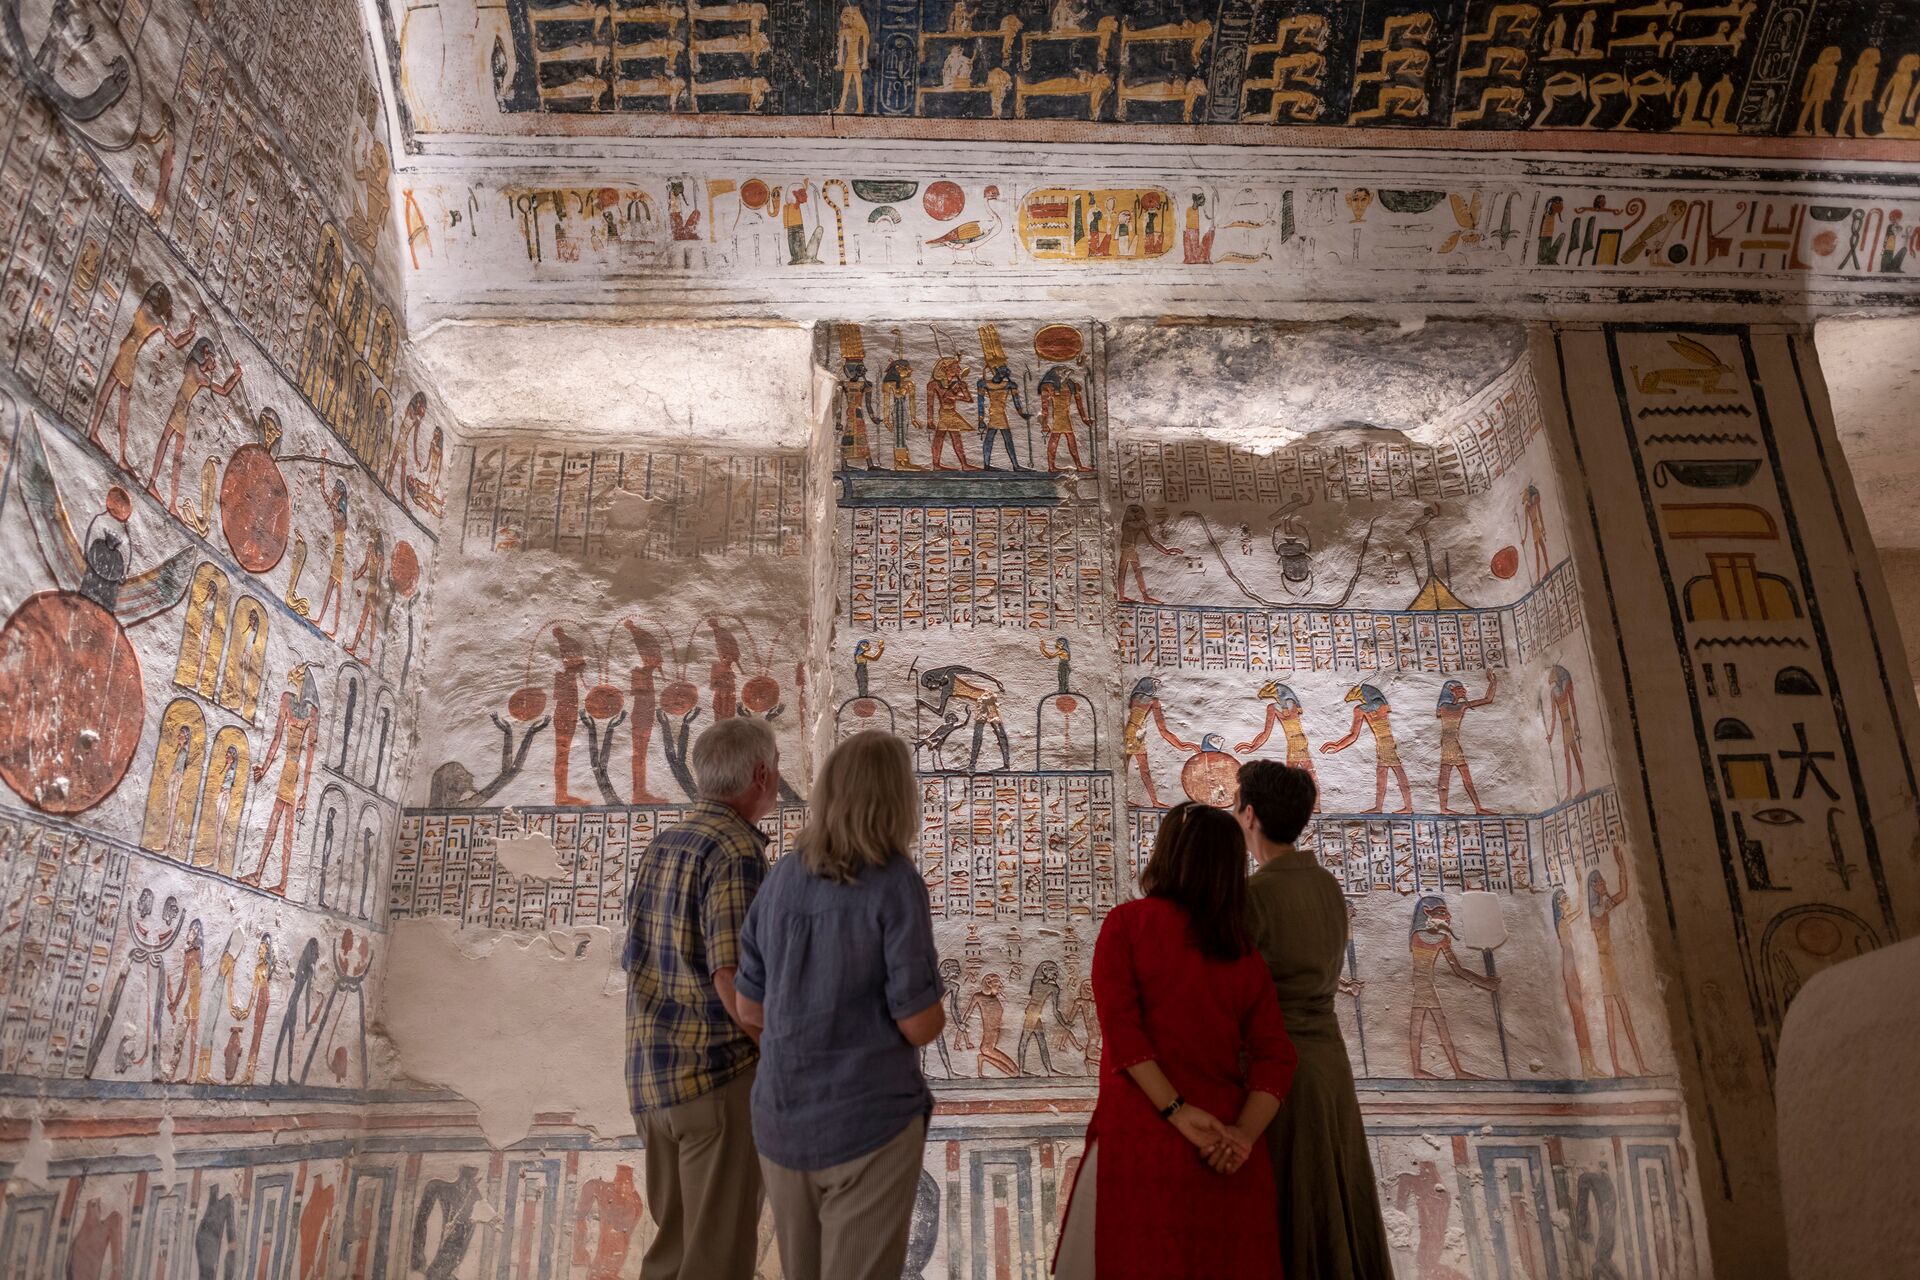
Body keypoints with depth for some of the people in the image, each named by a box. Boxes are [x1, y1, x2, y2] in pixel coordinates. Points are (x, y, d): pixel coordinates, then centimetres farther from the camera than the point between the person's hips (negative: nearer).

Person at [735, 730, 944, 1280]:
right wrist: (928, 980, 6)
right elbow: (920, 1026, -15)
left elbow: (751, 1010, 6)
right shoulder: (896, 884, -16)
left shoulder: (782, 879, 0)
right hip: (869, 1122, -6)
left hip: (782, 1119, 6)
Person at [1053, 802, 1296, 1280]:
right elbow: (1275, 1058, 1)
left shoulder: (1128, 922, -3)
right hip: (1228, 1159, 5)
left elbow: (1120, 1025, -14)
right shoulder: (1246, 955, 9)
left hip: (1144, 1138, -4)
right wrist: (1243, 1133, -8)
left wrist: (1177, 1112, -14)